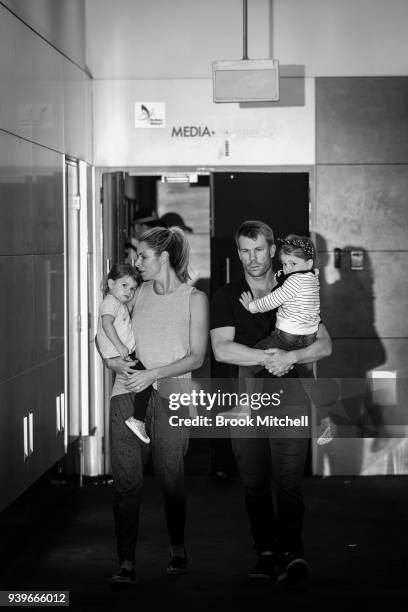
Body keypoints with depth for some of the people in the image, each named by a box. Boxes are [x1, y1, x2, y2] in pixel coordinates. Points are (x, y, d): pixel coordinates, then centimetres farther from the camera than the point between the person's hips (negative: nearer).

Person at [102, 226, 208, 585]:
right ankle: (126, 563, -4)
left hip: (170, 396, -3)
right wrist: (117, 363, -5)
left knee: (171, 479, 0)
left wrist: (153, 374, -14)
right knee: (126, 481, -6)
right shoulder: (137, 294, 15)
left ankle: (178, 549, 23)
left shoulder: (194, 299, 4)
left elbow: (196, 357, -3)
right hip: (128, 394, 3)